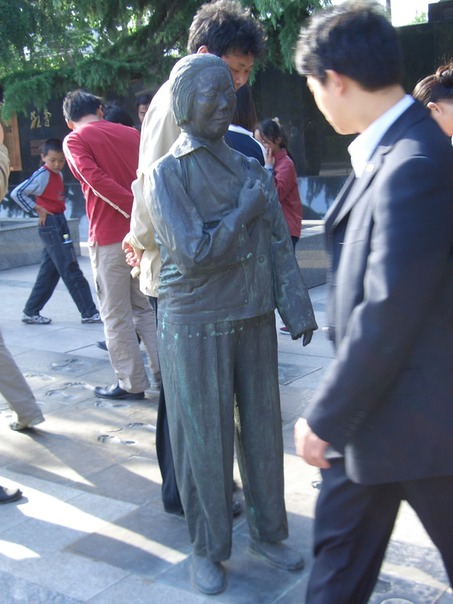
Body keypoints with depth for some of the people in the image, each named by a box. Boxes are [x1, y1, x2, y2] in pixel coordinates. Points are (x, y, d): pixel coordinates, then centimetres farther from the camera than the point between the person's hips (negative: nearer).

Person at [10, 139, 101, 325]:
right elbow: (17, 193, -16)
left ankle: (31, 312, 19)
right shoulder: (42, 175, -12)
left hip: (60, 223, 9)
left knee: (49, 272, 12)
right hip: (50, 225, -9)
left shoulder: (58, 174, 12)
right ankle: (89, 313, -4)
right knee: (71, 271, -7)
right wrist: (38, 209, -13)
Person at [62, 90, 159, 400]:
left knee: (116, 315, 5)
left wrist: (134, 210, -16)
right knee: (145, 307, 16)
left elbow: (97, 180, -16)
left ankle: (132, 383, 10)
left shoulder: (74, 140, -2)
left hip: (110, 237, -5)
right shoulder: (131, 133, 13)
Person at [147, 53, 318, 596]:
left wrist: (296, 307, -2)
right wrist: (244, 212, -10)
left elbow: (279, 245, 6)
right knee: (204, 439, 6)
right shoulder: (167, 174, -8)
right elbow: (195, 252, -18)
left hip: (255, 321, 5)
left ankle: (267, 532, 33)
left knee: (262, 429, 14)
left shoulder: (251, 168, 8)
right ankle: (207, 547, 25)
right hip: (195, 326, -5)